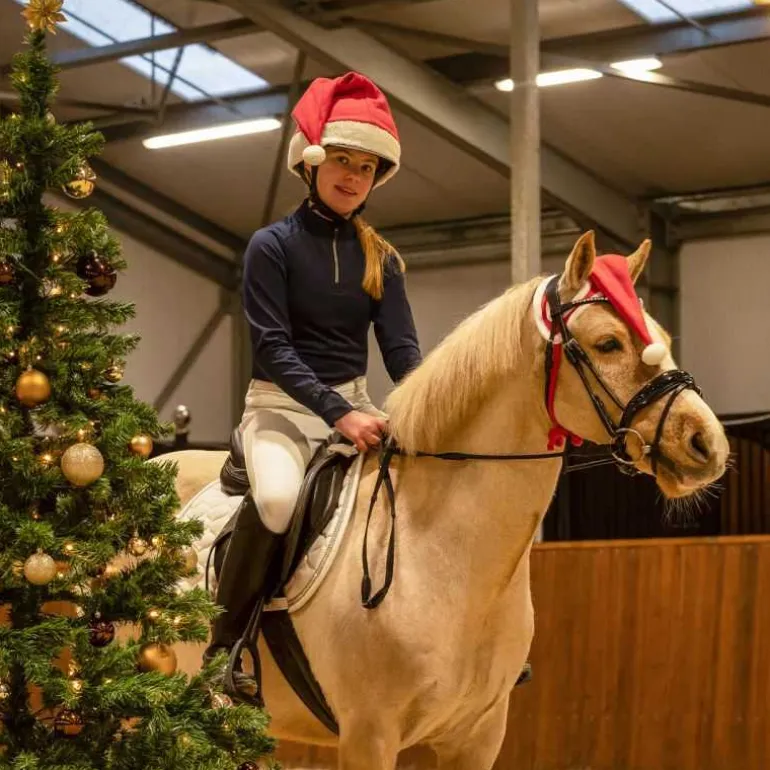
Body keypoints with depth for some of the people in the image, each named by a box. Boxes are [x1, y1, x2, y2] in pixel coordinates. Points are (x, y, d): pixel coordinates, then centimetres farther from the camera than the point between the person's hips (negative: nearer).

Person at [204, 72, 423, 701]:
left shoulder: (381, 259, 9)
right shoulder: (273, 246, -5)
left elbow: (402, 348, 2)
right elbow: (273, 348, -13)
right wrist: (338, 414, -26)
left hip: (356, 405, 5)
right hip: (283, 405, -5)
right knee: (277, 497, -36)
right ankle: (225, 646, -20)